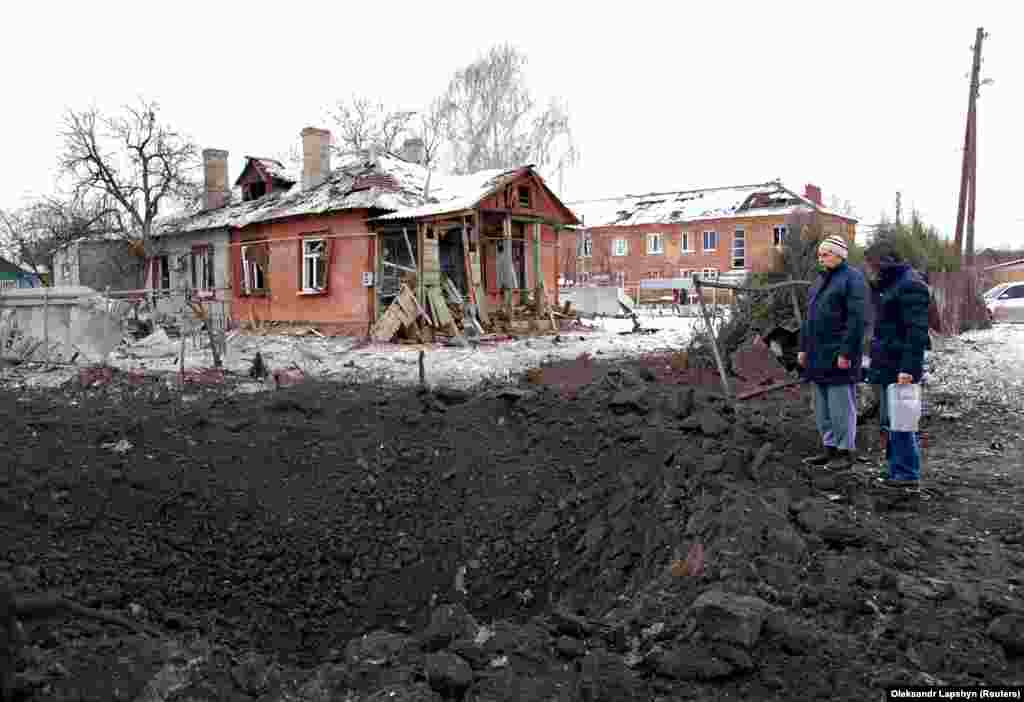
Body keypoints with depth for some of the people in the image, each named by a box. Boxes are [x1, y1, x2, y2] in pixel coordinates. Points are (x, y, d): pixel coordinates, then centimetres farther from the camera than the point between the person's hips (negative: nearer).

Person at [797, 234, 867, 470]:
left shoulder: (852, 279, -8)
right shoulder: (821, 279, 18)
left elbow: (856, 320, -16)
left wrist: (846, 353, -19)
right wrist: (803, 348, 15)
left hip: (838, 356, -8)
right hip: (818, 356, 8)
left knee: (841, 405, -2)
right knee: (822, 407, 13)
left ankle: (846, 452, 8)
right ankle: (829, 448, 22)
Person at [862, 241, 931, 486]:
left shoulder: (910, 286, -14)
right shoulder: (893, 284, 18)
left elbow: (916, 332, -20)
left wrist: (909, 368, -23)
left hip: (899, 368, -10)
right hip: (887, 366, 10)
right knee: (888, 421, 16)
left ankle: (906, 473, 4)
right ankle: (895, 469, 26)